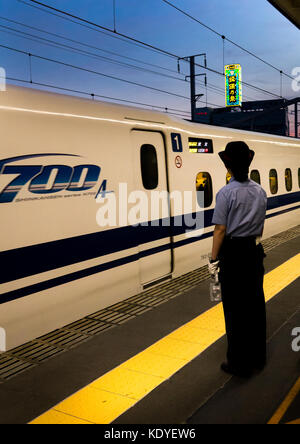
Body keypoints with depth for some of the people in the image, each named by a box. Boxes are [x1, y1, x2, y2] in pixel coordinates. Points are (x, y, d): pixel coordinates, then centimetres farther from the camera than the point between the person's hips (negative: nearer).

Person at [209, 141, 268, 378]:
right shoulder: (260, 191, 4)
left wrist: (214, 260, -9)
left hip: (232, 254, -6)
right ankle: (258, 356, 28)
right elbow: (261, 225, 12)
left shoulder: (227, 193, -15)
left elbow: (221, 229, -16)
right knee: (256, 303, 14)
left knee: (235, 308, 3)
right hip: (255, 252, 6)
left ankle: (239, 363, 13)